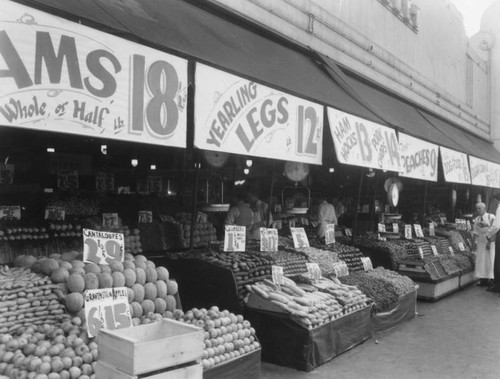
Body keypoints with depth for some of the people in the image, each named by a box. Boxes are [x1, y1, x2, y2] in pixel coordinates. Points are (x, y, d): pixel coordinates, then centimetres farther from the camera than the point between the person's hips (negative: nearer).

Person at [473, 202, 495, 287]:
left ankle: (492, 279, 2)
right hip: (481, 242, 5)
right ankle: (484, 280, 2)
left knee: (490, 260, -4)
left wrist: (489, 242, -17)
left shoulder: (491, 217, -9)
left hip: (491, 241, -5)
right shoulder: (476, 219, 7)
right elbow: (476, 232, 9)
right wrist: (476, 243, 2)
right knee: (481, 260, 0)